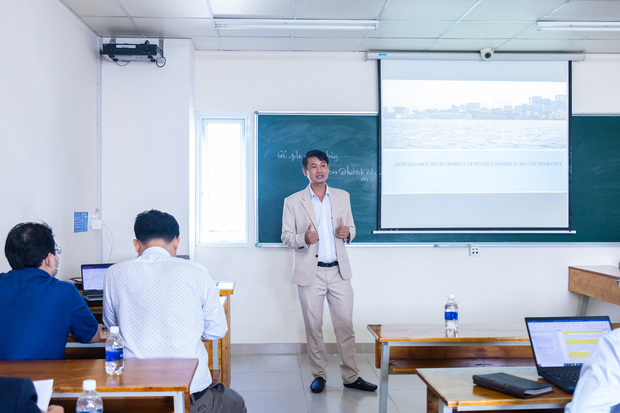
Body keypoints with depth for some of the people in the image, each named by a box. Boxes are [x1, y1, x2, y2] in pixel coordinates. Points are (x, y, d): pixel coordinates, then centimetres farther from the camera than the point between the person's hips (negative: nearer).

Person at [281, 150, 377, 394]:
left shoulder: (342, 197, 10)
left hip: (339, 271, 2)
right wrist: (304, 239, -20)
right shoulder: (293, 202, 1)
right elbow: (286, 236, 1)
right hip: (310, 273, -2)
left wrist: (347, 233, -8)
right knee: (313, 326, 6)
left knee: (345, 324, 4)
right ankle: (319, 375, 20)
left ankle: (351, 376, 15)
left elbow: (351, 227, 16)